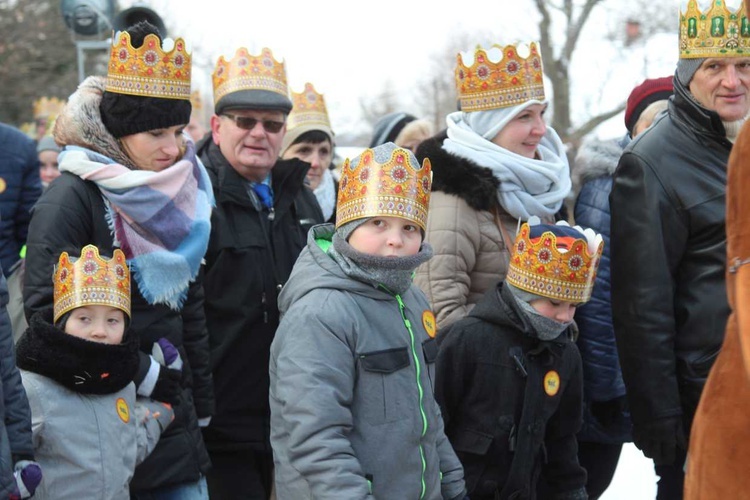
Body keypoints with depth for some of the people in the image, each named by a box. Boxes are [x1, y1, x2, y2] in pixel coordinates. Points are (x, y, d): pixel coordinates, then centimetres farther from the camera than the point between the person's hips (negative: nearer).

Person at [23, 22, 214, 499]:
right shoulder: (72, 197, -12)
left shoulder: (182, 196, 10)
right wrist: (141, 373, -17)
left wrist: (202, 403, 15)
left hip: (174, 416, 6)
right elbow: (47, 311, -17)